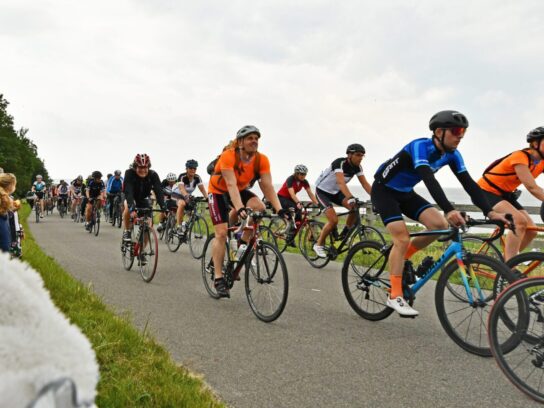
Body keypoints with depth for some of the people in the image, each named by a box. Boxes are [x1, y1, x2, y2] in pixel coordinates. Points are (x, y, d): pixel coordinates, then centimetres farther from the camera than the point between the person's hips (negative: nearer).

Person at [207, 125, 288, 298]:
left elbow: (267, 186, -25)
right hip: (218, 191, -4)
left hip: (241, 190, 4)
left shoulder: (261, 160, -20)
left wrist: (279, 209, -37)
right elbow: (231, 185, -40)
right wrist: (240, 209, -53)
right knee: (221, 232, -13)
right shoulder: (228, 156, -31)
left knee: (259, 208, -27)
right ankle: (218, 278, -6)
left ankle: (244, 243, -5)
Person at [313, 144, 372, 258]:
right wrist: (351, 198, -58)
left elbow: (365, 184, -11)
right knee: (334, 220, -21)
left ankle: (344, 235, -1)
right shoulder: (339, 163, -30)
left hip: (335, 192, 6)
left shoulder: (357, 167, -9)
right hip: (322, 191, -6)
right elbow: (341, 182, -44)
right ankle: (318, 244, -1)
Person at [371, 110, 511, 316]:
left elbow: (469, 183, -11)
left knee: (440, 224, -12)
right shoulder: (419, 146, -29)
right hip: (383, 190, -7)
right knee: (403, 238, -19)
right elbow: (429, 180, -44)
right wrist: (449, 210, -56)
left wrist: (490, 212, -24)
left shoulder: (452, 154, -7)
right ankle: (395, 296, -10)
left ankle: (402, 257, 8)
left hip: (405, 193, 7)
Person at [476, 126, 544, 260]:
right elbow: (531, 187, -33)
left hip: (505, 194, 9)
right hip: (487, 191, -9)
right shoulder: (520, 157, -24)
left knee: (531, 230, -3)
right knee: (520, 221, -27)